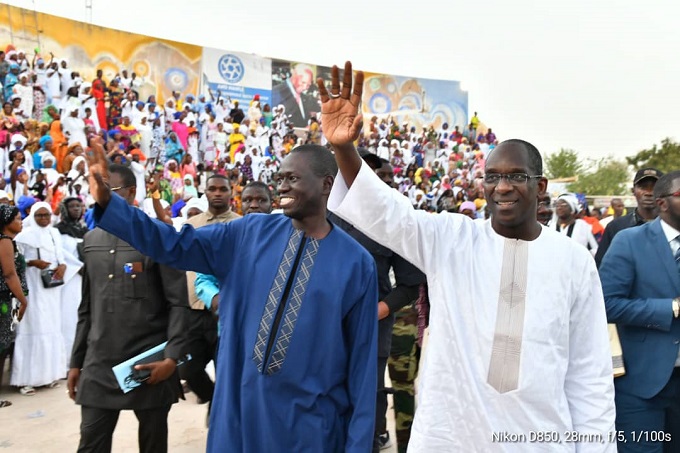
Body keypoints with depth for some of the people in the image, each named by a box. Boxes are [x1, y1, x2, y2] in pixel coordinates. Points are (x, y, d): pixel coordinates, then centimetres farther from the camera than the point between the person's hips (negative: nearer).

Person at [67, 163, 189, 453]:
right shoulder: (91, 241, 10)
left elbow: (178, 304, -9)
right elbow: (86, 307, 15)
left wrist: (172, 356, -18)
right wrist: (76, 361, 14)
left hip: (150, 363, -4)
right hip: (99, 364, 4)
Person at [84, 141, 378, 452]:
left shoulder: (357, 263, -8)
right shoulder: (250, 233, -1)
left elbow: (361, 357, -5)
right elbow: (174, 245, 0)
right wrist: (107, 201, -9)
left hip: (308, 422, -2)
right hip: (237, 406, 3)